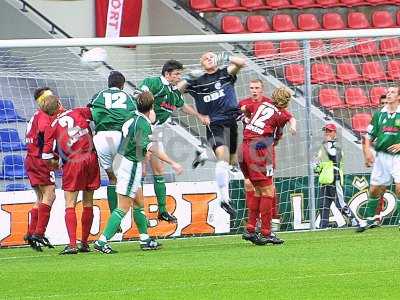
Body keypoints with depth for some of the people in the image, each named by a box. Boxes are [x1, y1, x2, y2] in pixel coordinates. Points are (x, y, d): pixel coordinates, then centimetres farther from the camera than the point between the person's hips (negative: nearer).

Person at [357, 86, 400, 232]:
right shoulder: (379, 114, 11)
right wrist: (367, 151, 0)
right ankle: (368, 218, 23)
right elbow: (368, 136, 16)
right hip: (381, 157, 4)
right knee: (374, 190, 8)